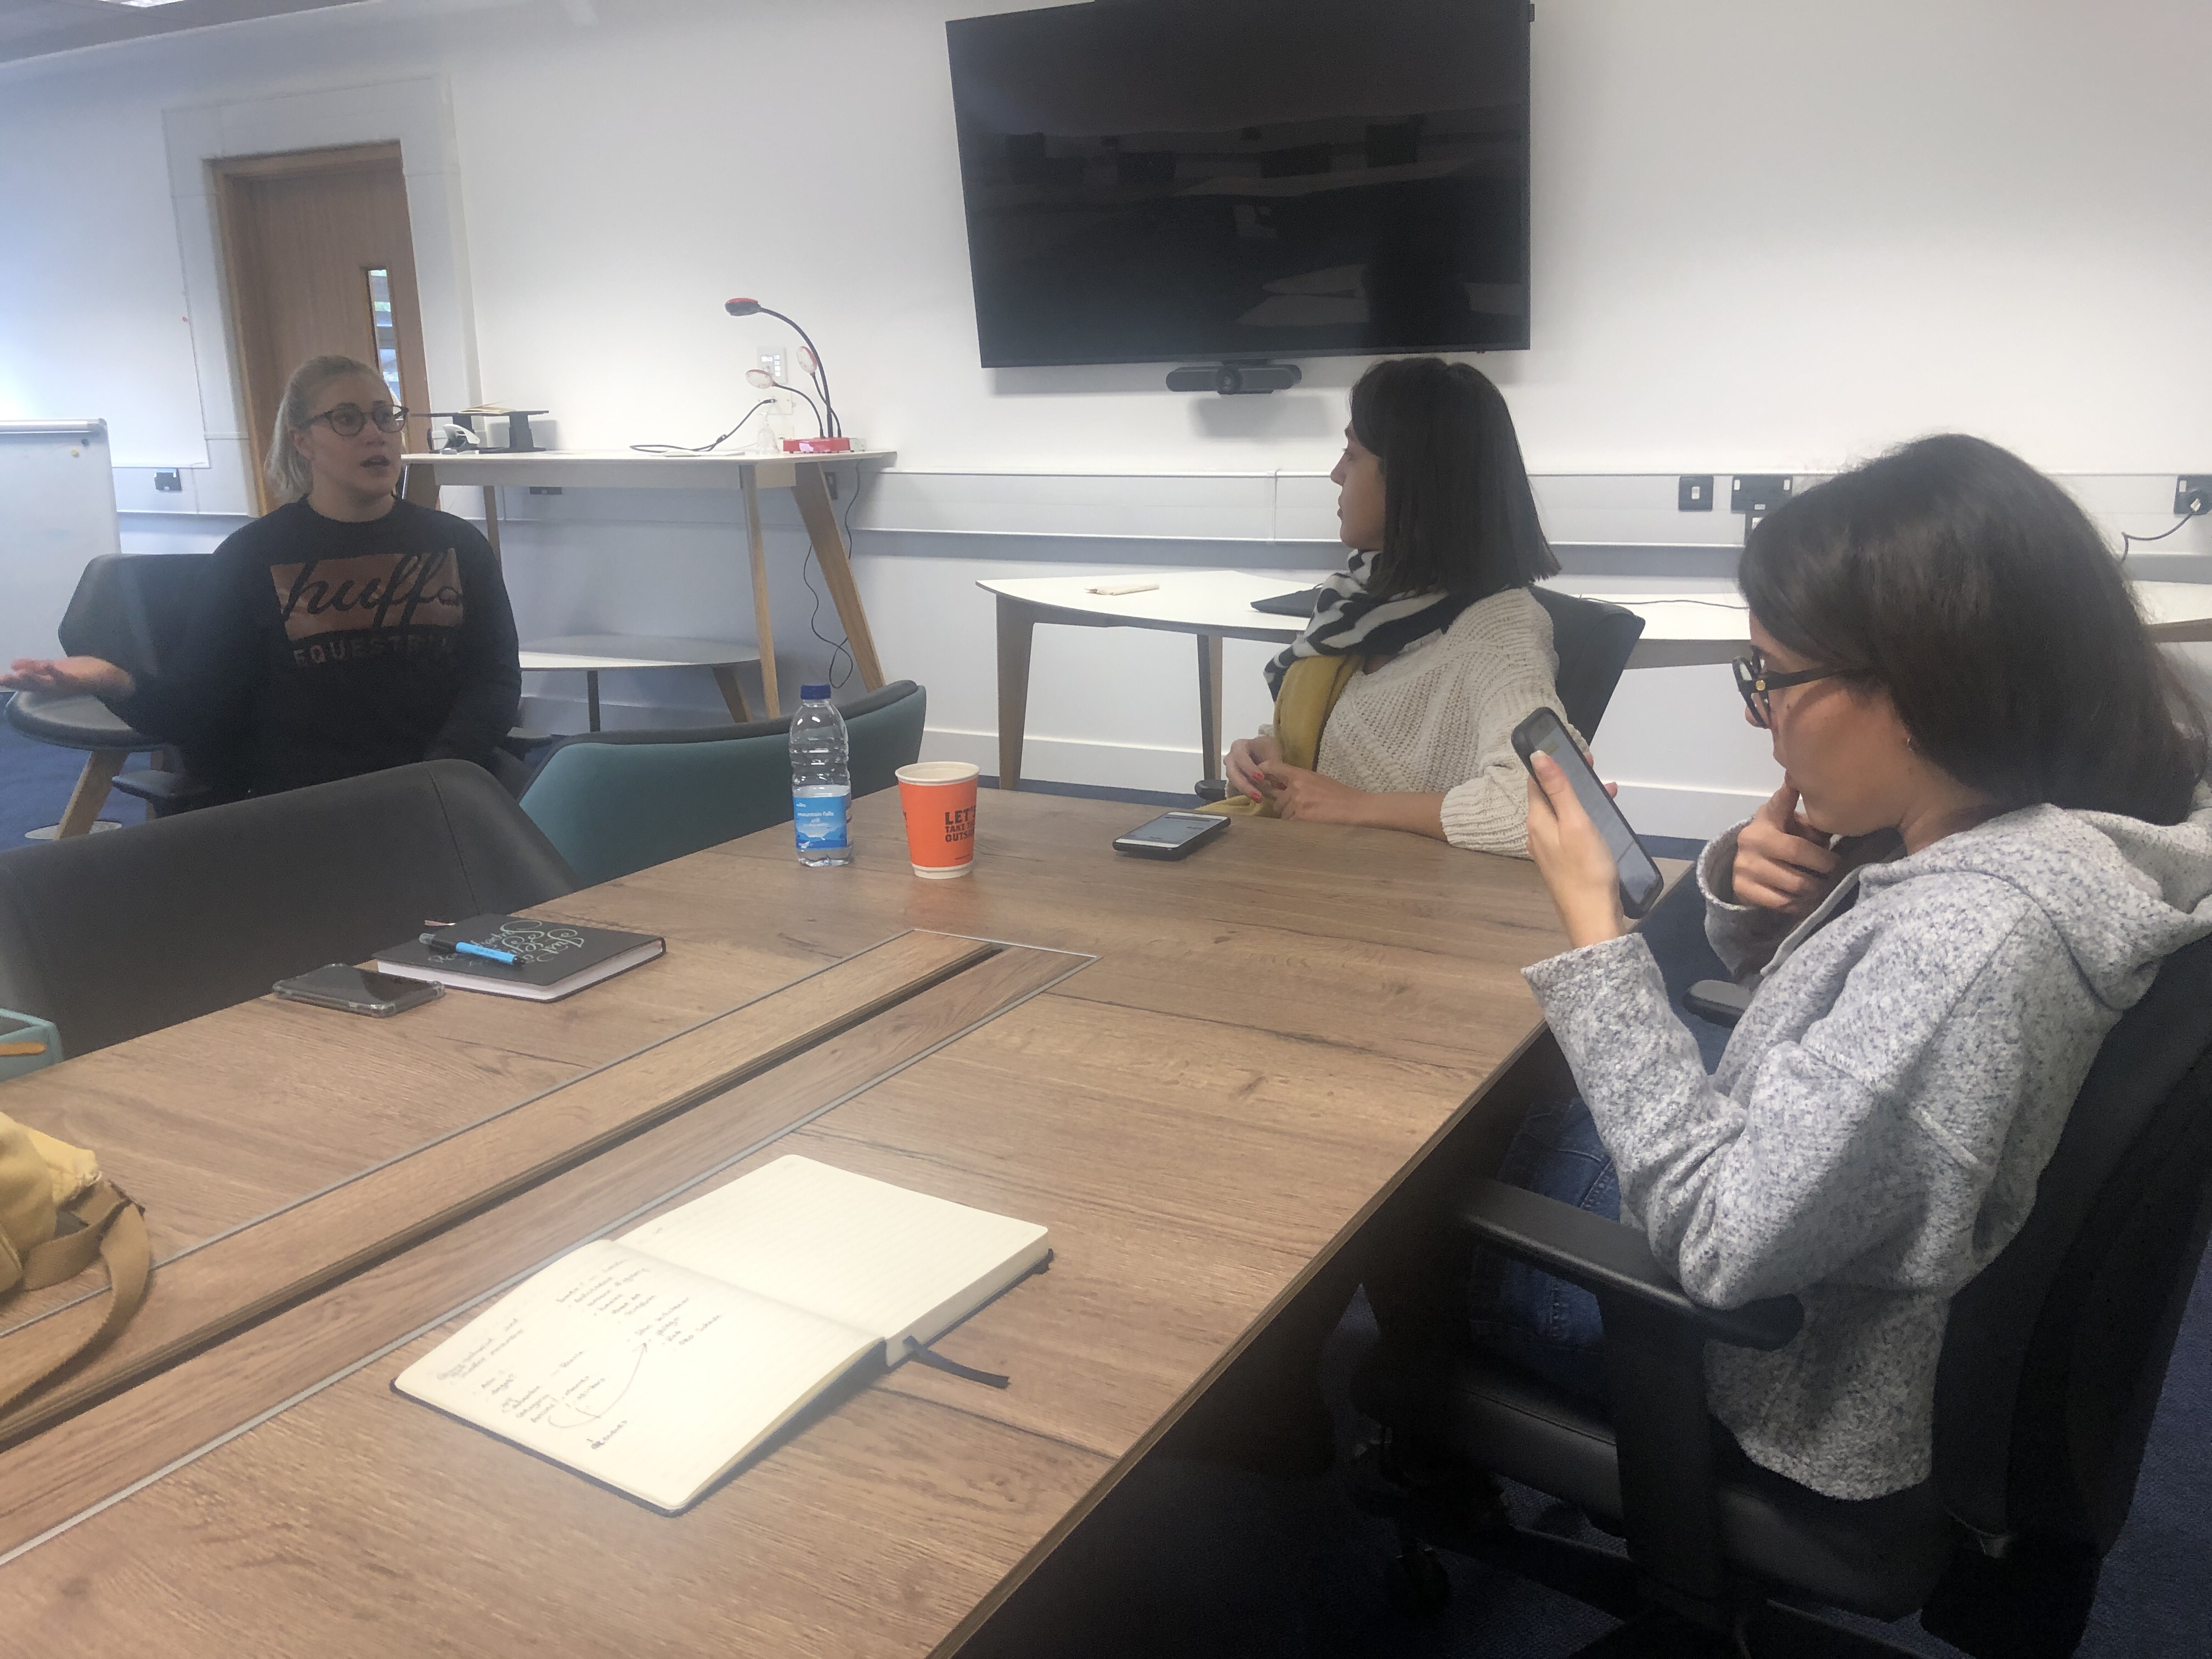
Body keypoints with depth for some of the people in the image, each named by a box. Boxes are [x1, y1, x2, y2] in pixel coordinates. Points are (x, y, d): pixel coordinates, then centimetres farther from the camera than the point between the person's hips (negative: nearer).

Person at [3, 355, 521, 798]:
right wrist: (121, 687, -19)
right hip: (305, 808, -1)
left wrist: (441, 773, -12)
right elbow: (201, 703, 3)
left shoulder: (457, 544, 11)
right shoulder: (250, 557, 6)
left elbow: (496, 675, 5)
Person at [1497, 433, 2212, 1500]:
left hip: (1819, 1398, -8)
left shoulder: (1979, 936, -39)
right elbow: (1822, 1011, 7)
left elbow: (1723, 1239, -33)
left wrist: (1593, 924, -29)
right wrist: (1752, 886, -16)